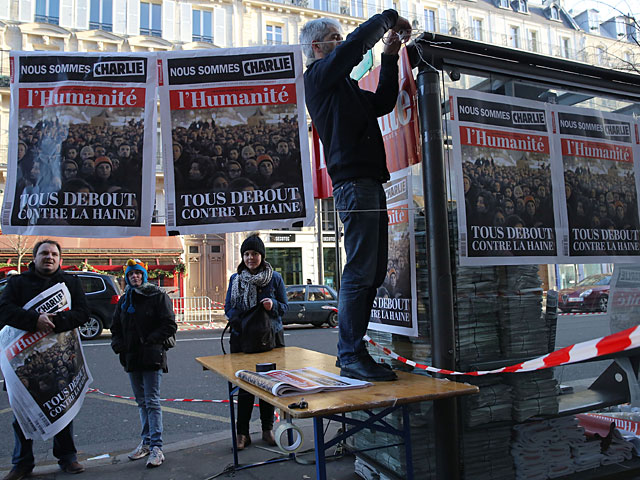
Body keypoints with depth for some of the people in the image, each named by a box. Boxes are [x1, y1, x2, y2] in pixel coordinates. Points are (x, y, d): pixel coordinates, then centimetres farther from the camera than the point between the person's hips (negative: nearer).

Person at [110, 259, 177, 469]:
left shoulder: (158, 296, -4)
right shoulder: (124, 300, 15)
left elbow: (170, 326, -9)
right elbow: (116, 328, 21)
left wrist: (148, 340, -16)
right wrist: (118, 344, 2)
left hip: (152, 357, -6)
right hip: (131, 358, 6)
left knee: (152, 402, -7)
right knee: (142, 402, 15)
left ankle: (156, 447, -3)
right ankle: (146, 441, 26)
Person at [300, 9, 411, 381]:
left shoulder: (343, 85, 30)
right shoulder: (319, 75, 3)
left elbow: (383, 103, 27)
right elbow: (356, 45, -10)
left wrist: (390, 58, 20)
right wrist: (389, 17, 5)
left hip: (370, 183, 10)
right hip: (353, 182, -10)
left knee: (374, 273, 7)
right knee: (360, 272, -13)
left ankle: (351, 351, 13)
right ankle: (352, 356, -8)